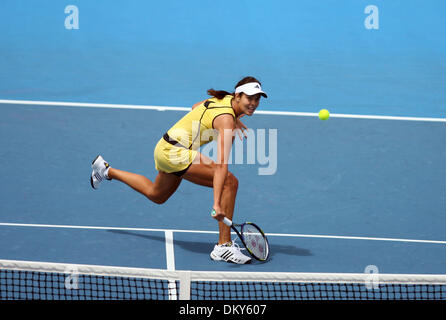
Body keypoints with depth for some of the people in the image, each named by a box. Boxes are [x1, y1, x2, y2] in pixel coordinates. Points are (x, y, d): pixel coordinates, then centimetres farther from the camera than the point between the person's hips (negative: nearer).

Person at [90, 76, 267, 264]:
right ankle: (223, 246, -19)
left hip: (167, 148, 10)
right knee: (229, 182, -21)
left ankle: (106, 171, 48)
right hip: (175, 151, -10)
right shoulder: (226, 120, -25)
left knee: (156, 195, 34)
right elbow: (221, 165, -35)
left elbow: (196, 107, 22)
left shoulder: (226, 99, 0)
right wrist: (217, 203, -43)